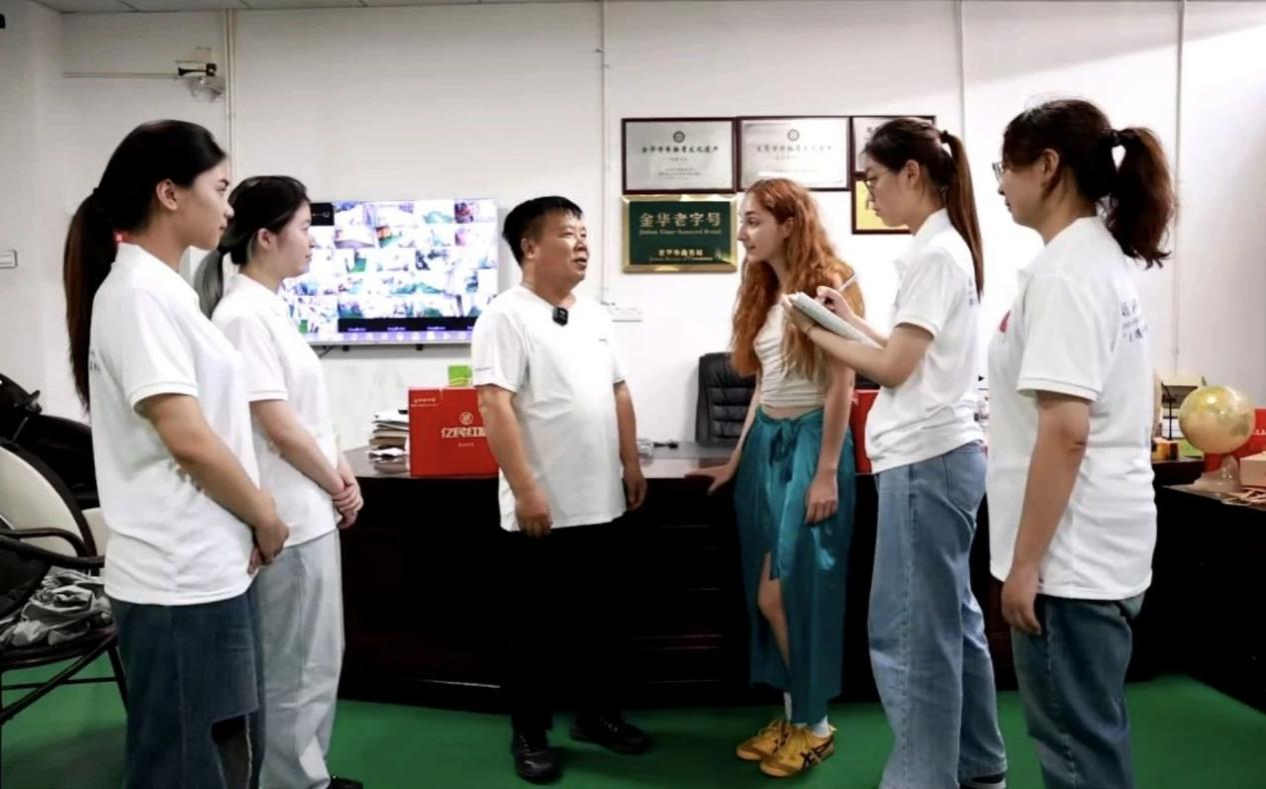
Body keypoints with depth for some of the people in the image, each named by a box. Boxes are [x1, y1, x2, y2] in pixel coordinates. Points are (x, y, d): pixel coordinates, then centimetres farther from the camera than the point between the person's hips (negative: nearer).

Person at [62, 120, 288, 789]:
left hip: (209, 569, 10)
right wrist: (266, 518, -8)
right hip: (180, 581, -9)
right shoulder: (138, 293, -16)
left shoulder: (165, 290, 13)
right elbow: (187, 437, -22)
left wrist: (249, 524, 10)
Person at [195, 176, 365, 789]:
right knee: (295, 672, 4)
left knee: (316, 663, 20)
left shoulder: (271, 309, 11)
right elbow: (279, 426, -20)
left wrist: (341, 476, 4)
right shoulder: (243, 316, -18)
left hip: (312, 513, 10)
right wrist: (335, 486, -6)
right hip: (291, 521, -10)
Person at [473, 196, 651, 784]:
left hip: (603, 504, 7)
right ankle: (530, 735, 23)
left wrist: (632, 465, 13)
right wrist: (525, 491, -22)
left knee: (606, 619, 17)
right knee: (537, 629, 7)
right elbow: (495, 407, -18)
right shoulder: (506, 317, -11)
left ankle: (599, 714, 34)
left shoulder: (596, 316, 12)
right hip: (543, 510, -7)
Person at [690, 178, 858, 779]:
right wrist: (736, 458, 16)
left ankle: (815, 723, 18)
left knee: (795, 589, -1)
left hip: (810, 442, -7)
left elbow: (841, 386, -13)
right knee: (766, 594, 10)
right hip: (764, 442, 7)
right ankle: (792, 714, 25)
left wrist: (827, 473, -16)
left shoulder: (830, 285, -10)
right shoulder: (762, 292, 13)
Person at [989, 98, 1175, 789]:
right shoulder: (1102, 257, 12)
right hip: (1095, 544, 10)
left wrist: (1026, 561, -19)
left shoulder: (1064, 269, -18)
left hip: (1072, 551, -10)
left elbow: (1065, 430, -24)